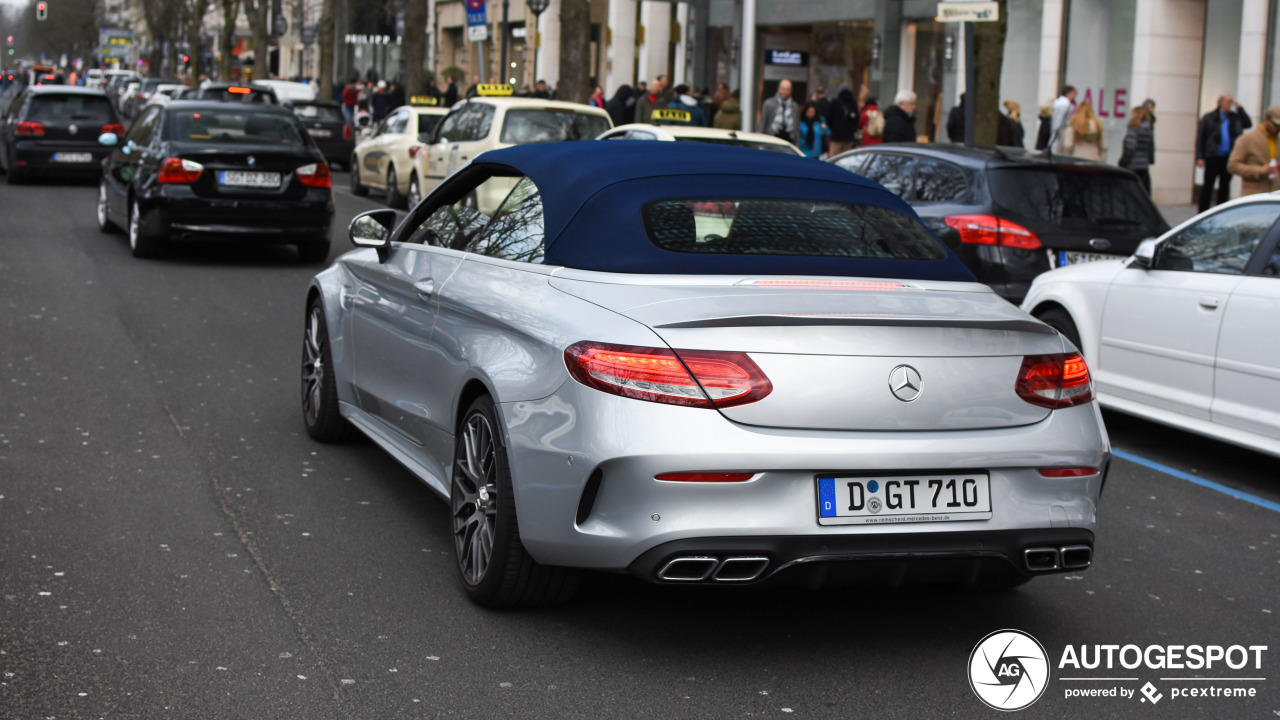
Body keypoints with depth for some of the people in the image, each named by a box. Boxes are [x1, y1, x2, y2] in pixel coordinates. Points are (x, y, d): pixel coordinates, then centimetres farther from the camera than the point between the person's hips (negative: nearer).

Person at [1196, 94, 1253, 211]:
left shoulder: (1235, 117, 9)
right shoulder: (1209, 118, 0)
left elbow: (1248, 124, -3)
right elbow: (1200, 138, -1)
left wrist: (1238, 107, -3)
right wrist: (1200, 157, -9)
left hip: (1228, 157, 3)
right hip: (1213, 157, -3)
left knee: (1225, 186, 8)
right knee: (1208, 186, 2)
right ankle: (1203, 213, 8)